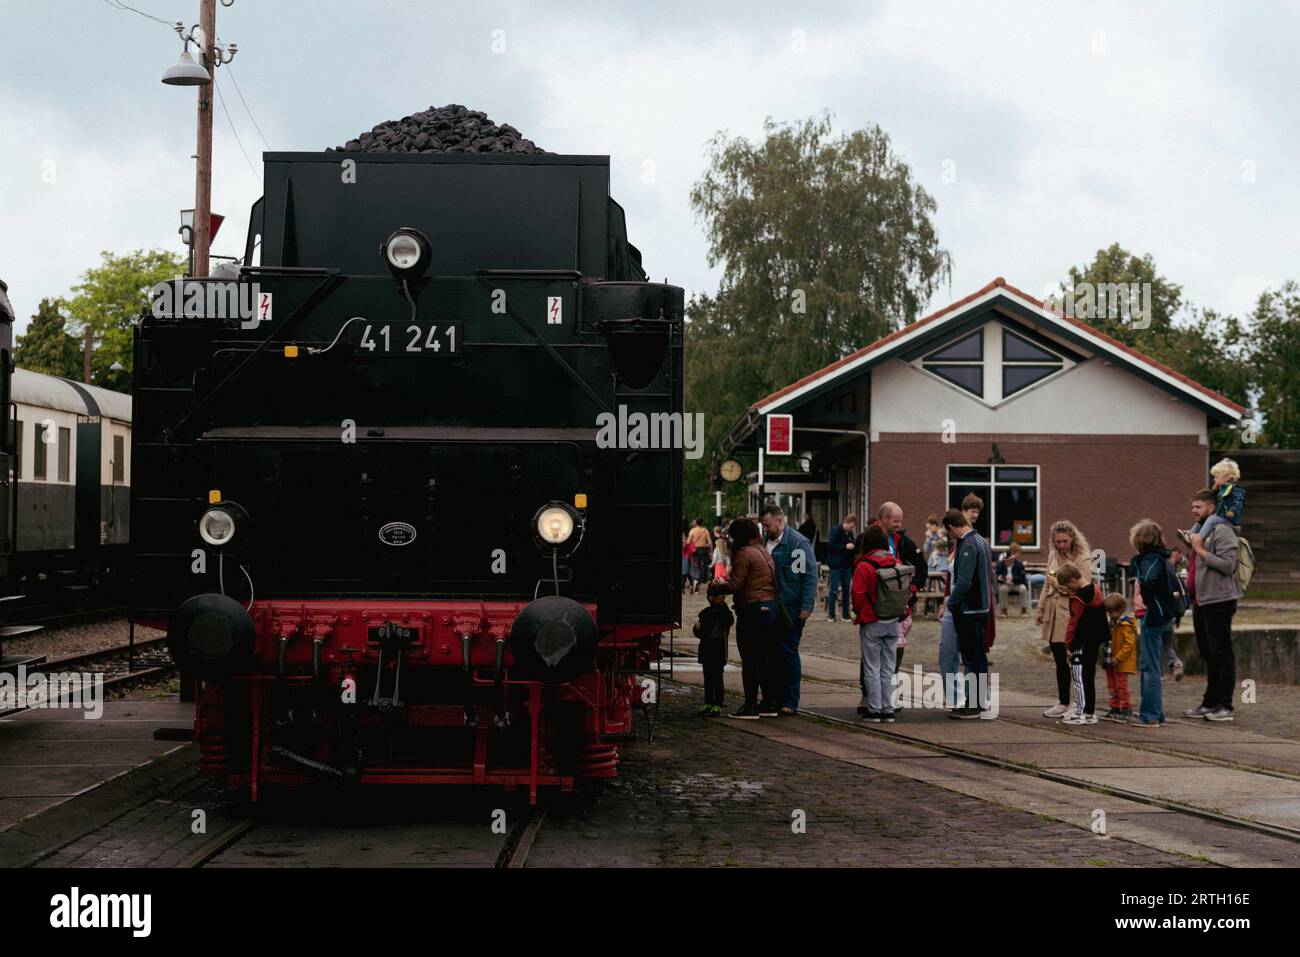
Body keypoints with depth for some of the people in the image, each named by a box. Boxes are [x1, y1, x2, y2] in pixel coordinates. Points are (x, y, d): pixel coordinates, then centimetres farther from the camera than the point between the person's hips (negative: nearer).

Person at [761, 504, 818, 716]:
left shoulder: (798, 544, -10)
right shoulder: (765, 542, 11)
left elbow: (810, 577, -12)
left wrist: (806, 607, -17)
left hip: (792, 609, -7)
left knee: (788, 652, -5)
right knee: (772, 653, 8)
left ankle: (790, 702, 0)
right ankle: (775, 698, 15)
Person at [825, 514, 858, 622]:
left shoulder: (850, 533, 9)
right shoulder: (836, 531, -10)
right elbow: (831, 546, -17)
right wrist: (845, 547, -19)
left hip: (847, 565, 6)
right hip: (836, 565, -6)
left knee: (846, 590, 8)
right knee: (833, 589, -1)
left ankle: (846, 614, 14)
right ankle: (831, 614, 5)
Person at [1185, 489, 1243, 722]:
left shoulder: (1222, 531, -12)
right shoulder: (1200, 530, 18)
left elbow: (1227, 565, -22)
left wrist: (1200, 549, -19)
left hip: (1218, 601, -10)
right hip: (1200, 602, 10)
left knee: (1222, 654, -6)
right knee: (1209, 655, 14)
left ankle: (1225, 706, -4)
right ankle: (1210, 703, 21)